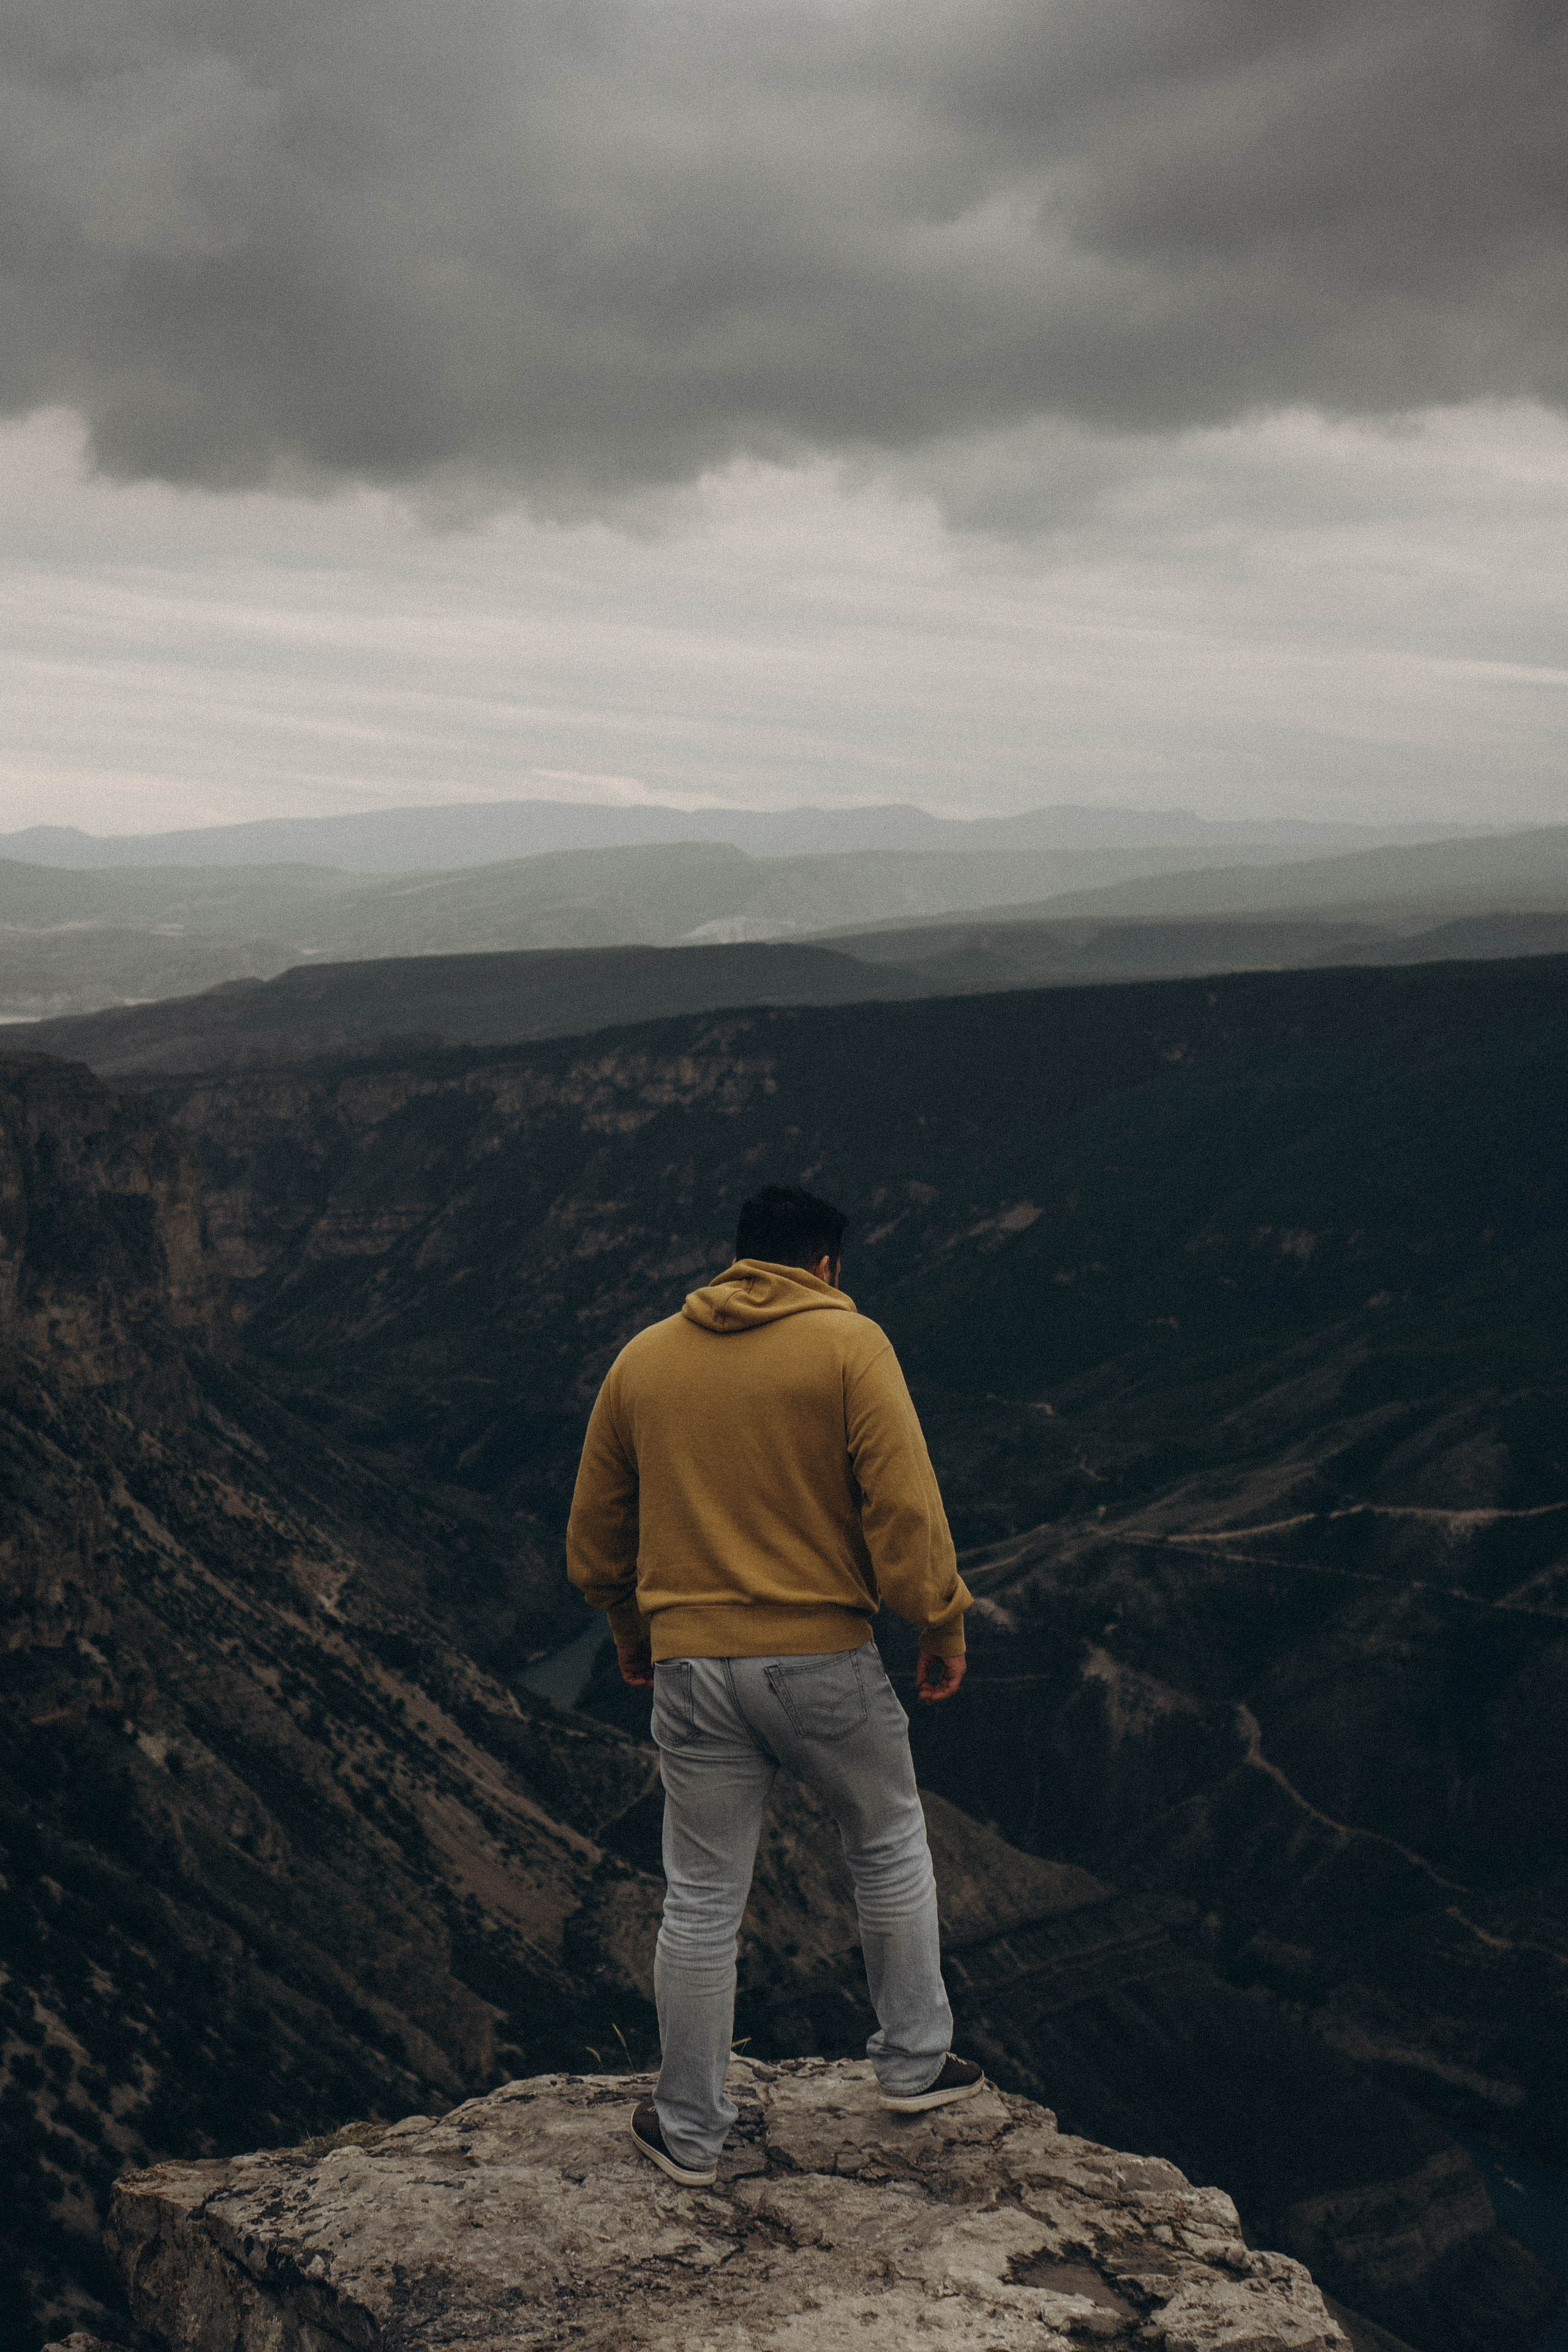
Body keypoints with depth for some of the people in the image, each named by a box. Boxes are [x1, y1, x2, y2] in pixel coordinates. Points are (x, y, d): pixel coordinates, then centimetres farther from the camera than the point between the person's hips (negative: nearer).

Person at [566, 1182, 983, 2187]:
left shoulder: (643, 1359, 8)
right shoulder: (848, 1344, -6)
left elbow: (595, 1539, 15)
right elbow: (904, 1505, -13)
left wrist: (635, 1637, 30)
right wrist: (944, 1626, -1)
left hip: (691, 1667, 3)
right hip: (823, 1655, -3)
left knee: (702, 1902, 11)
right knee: (890, 1844, 22)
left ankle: (691, 2133, 22)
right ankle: (915, 2063, 31)